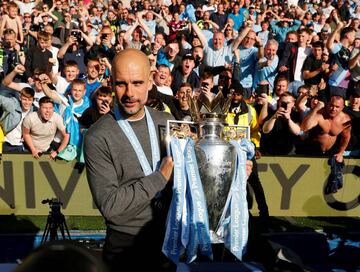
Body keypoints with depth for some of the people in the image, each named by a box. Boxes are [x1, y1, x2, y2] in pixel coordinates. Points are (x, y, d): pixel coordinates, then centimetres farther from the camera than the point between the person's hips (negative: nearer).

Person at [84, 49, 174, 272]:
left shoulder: (167, 121, -1)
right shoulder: (98, 137, -17)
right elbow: (109, 204, -20)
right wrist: (160, 177, -22)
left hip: (170, 236, 5)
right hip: (127, 246, -4)